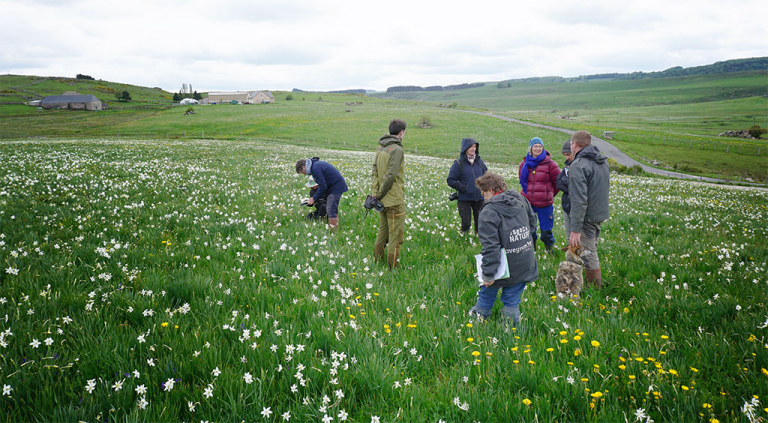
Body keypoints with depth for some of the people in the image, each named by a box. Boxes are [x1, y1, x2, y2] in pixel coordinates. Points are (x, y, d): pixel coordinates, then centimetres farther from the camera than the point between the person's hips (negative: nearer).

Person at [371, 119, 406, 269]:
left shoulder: (380, 148, 11)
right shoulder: (397, 149, -15)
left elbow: (375, 171, 10)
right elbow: (390, 175, -20)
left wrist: (374, 193, 8)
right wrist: (381, 194, -11)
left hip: (383, 199, 8)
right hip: (394, 200, -8)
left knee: (382, 231, 19)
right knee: (395, 234, -2)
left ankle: (378, 261, 26)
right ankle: (393, 267, 2)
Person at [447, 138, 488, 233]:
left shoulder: (479, 161, 8)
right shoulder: (459, 163, -5)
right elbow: (451, 181, -4)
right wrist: (463, 188, -13)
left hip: (479, 198, 4)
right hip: (464, 199, -4)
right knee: (466, 223, -3)